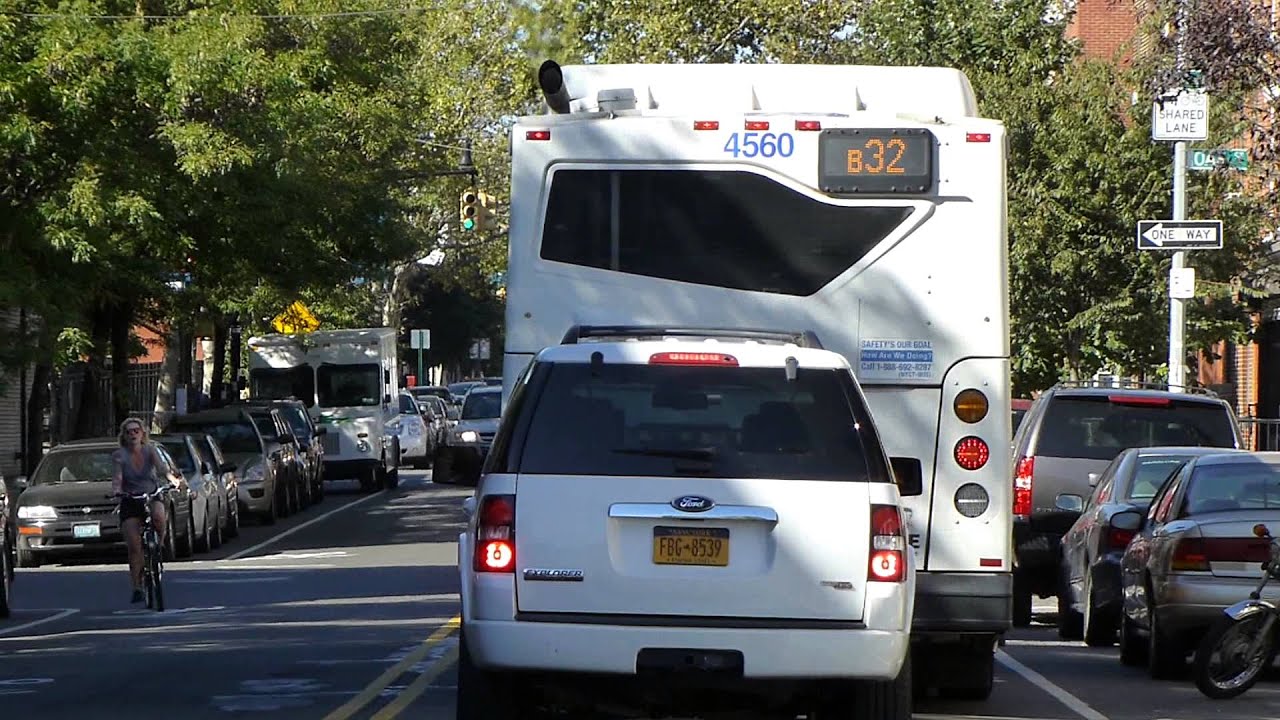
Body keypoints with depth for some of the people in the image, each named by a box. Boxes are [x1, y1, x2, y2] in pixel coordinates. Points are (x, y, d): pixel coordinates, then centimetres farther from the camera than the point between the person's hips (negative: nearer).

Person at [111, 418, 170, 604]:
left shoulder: (150, 450, -2)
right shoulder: (119, 455, -4)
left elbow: (161, 467, -18)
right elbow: (117, 478, -14)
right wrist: (116, 490, -37)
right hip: (130, 501, 0)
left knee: (158, 516, -37)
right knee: (133, 547, -8)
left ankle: (160, 543, -8)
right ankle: (137, 587, 2)